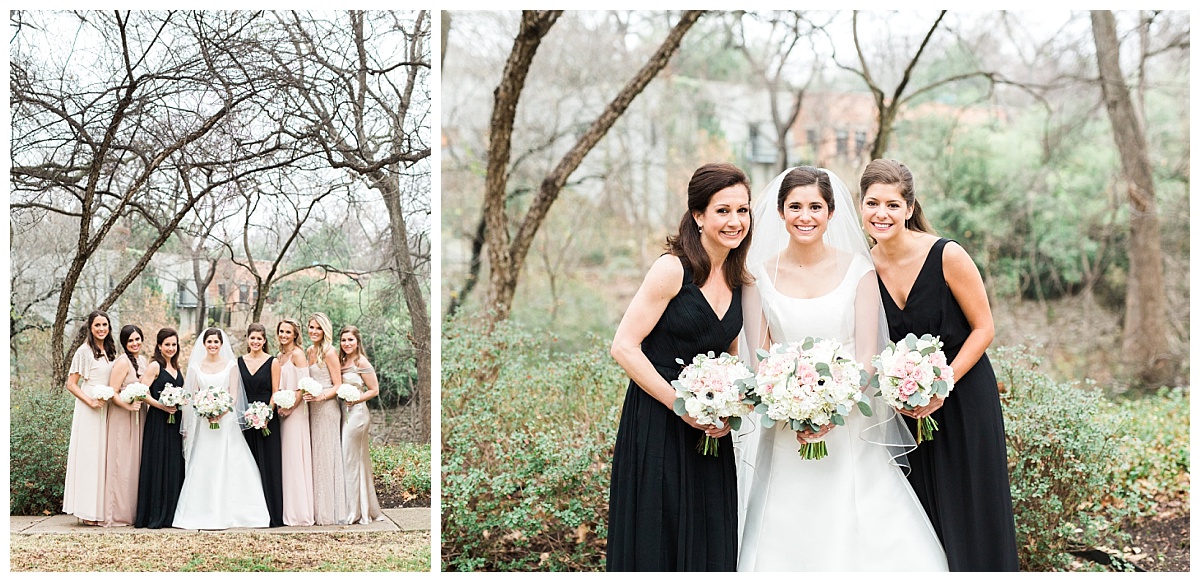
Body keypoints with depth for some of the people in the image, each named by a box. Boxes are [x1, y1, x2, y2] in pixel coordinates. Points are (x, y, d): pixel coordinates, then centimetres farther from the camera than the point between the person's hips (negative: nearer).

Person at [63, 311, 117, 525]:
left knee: (105, 457, 8)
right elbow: (71, 384, -7)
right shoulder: (84, 351, -6)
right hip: (89, 410, -6)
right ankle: (89, 512, -1)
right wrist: (90, 402, -18)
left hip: (108, 409, 6)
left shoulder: (111, 351, 12)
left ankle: (103, 509, 13)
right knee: (89, 457, -4)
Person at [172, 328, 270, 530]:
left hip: (226, 420, -1)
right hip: (203, 422, 1)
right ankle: (202, 513, 0)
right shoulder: (196, 367, 9)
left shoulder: (231, 365, 5)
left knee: (225, 465, -4)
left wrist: (222, 412, -16)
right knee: (203, 466, -2)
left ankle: (225, 513, -1)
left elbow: (233, 394, -1)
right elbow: (194, 396, 5)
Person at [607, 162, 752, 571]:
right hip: (657, 425, -6)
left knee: (709, 549, 10)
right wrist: (681, 405, -17)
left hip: (710, 431, 6)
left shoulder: (737, 279, 8)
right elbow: (624, 346, -15)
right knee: (655, 544, 2)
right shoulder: (674, 269, -12)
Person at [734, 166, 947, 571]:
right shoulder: (761, 275, 1)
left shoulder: (857, 269, -1)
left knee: (864, 533, -4)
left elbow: (866, 355, -3)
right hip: (785, 432, 1)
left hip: (850, 427, 0)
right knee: (786, 540, 0)